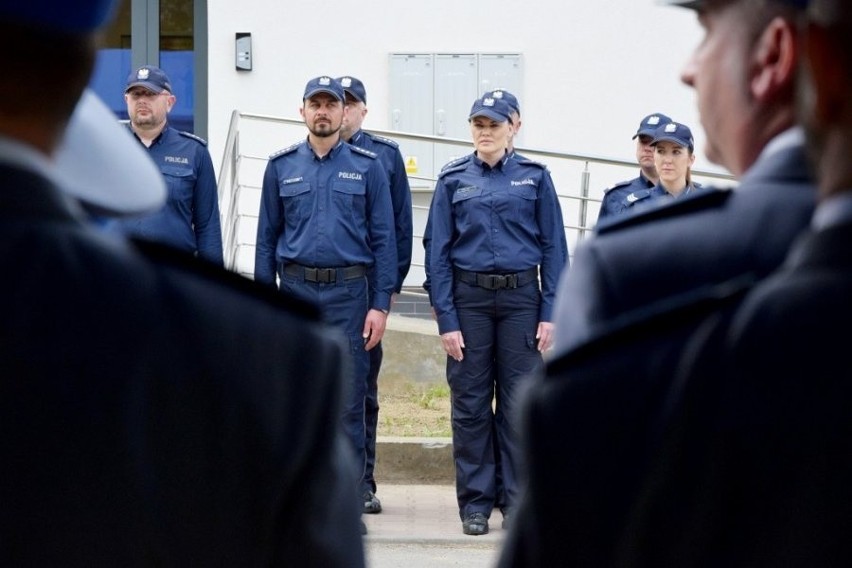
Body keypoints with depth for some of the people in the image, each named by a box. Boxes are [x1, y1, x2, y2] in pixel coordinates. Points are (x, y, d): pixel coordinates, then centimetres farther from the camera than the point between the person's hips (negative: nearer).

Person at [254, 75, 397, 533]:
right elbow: (267, 237, 10)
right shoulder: (281, 167, 8)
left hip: (349, 293, -2)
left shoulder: (367, 167, 3)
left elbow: (383, 239, 2)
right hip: (296, 291, 2)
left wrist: (380, 305, -4)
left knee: (348, 401, -1)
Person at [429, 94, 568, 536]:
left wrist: (550, 313, -4)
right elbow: (439, 253, 4)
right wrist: (446, 319, -4)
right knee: (470, 403, 3)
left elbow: (553, 248, 3)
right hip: (469, 298, 1)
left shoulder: (534, 178, 4)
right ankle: (475, 503, 10)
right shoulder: (453, 182, 5)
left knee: (519, 403, 0)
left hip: (520, 298, -1)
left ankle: (520, 501, 7)